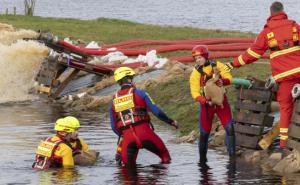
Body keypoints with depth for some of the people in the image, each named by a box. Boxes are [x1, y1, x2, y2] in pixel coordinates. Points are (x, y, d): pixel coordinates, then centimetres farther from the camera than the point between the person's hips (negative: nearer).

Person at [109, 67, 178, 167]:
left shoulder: (114, 101, 15)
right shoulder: (139, 93, 4)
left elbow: (113, 126, 17)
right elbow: (156, 111, 2)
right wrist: (170, 121, 14)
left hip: (127, 137, 3)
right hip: (144, 132, -3)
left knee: (128, 165, 10)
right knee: (164, 155, 13)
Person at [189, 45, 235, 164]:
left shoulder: (218, 66, -1)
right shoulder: (195, 73, -5)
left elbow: (229, 78, -6)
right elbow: (195, 93, -11)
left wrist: (223, 81, -29)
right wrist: (206, 101, -27)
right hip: (206, 104, -1)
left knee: (230, 128, -7)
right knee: (204, 132, 1)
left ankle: (232, 155, 1)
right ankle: (202, 159, 13)